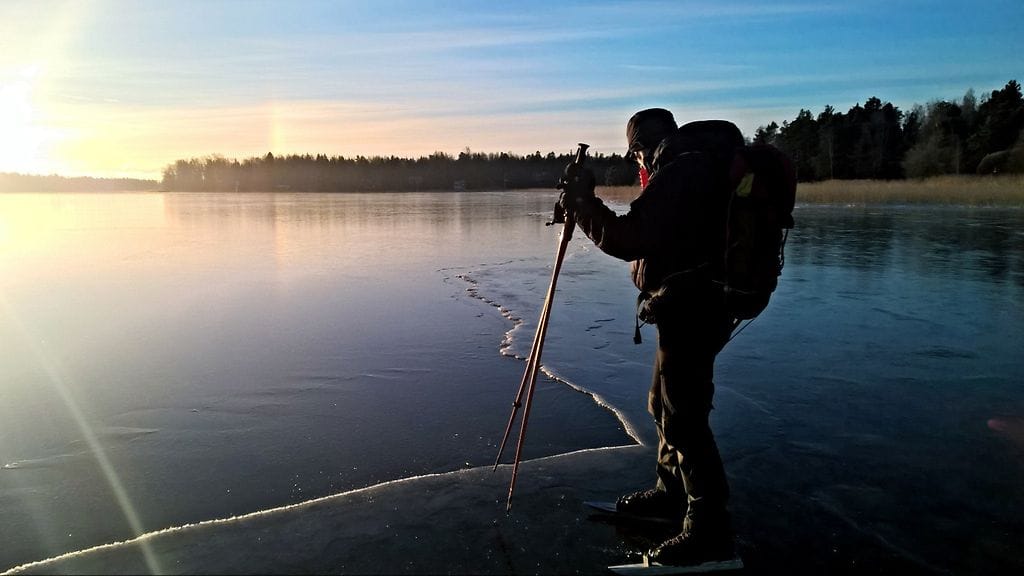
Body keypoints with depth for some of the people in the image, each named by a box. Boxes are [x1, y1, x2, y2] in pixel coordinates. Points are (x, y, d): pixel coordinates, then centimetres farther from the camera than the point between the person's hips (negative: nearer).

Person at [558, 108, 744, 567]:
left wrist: (582, 203, -14)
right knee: (666, 403, 21)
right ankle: (671, 491, 37)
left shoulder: (681, 171, -17)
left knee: (682, 414, -6)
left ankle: (710, 530, 4)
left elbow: (631, 240, -23)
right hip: (695, 305, 11)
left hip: (689, 309, -11)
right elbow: (650, 237, 22)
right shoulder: (698, 165, 17)